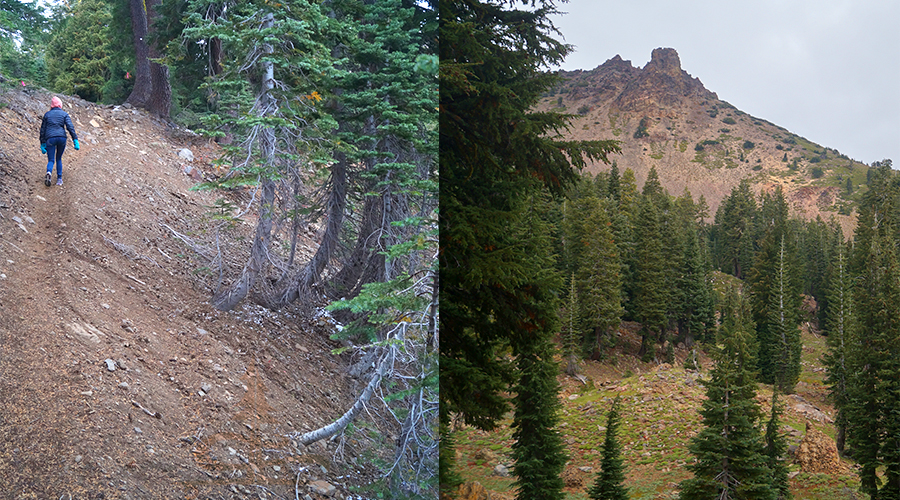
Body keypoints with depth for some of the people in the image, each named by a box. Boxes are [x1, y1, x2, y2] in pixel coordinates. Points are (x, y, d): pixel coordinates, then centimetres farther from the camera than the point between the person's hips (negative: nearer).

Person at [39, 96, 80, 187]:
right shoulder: (64, 114, 11)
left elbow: (42, 130, 13)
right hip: (62, 138, 0)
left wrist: (43, 144, 17)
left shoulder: (47, 114, 15)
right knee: (59, 159, 19)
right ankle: (59, 179, 10)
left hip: (50, 138, 0)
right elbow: (70, 127, -3)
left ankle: (49, 173, -30)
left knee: (51, 160, 2)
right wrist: (75, 140, -7)